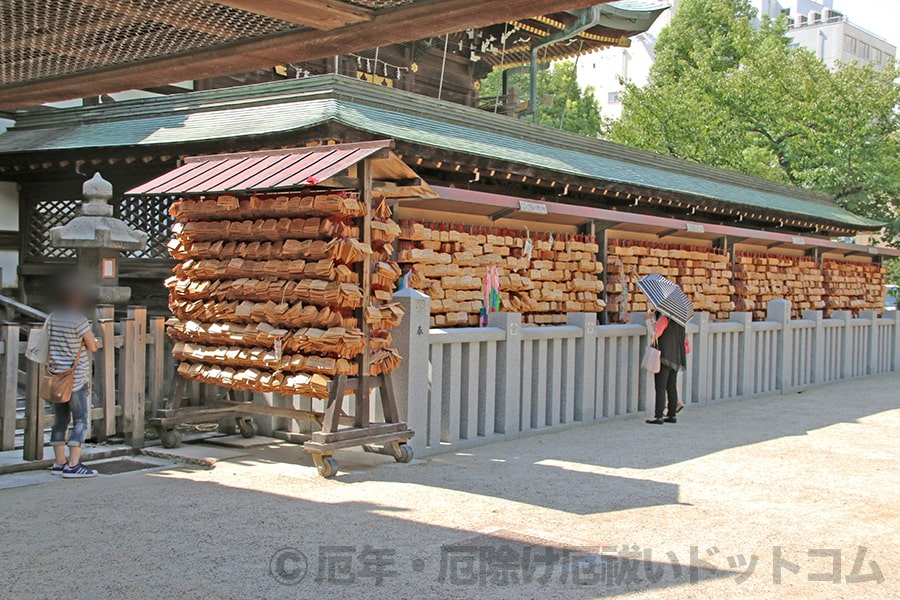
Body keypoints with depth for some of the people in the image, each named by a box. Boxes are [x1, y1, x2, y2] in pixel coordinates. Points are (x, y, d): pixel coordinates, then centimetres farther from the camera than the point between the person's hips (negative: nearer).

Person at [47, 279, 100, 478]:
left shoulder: (51, 318, 7)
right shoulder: (79, 320, -15)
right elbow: (93, 347, -10)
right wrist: (91, 342, 12)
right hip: (76, 378, -7)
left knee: (60, 420, 12)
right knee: (81, 421, -1)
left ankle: (59, 463, 16)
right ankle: (73, 465, -5)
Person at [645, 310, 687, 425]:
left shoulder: (664, 318, -14)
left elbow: (654, 333, -19)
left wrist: (649, 319, -6)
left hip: (664, 357, -8)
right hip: (676, 358, 8)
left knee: (660, 388, -6)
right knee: (671, 387, 12)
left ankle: (658, 416, -7)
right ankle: (672, 414, 15)